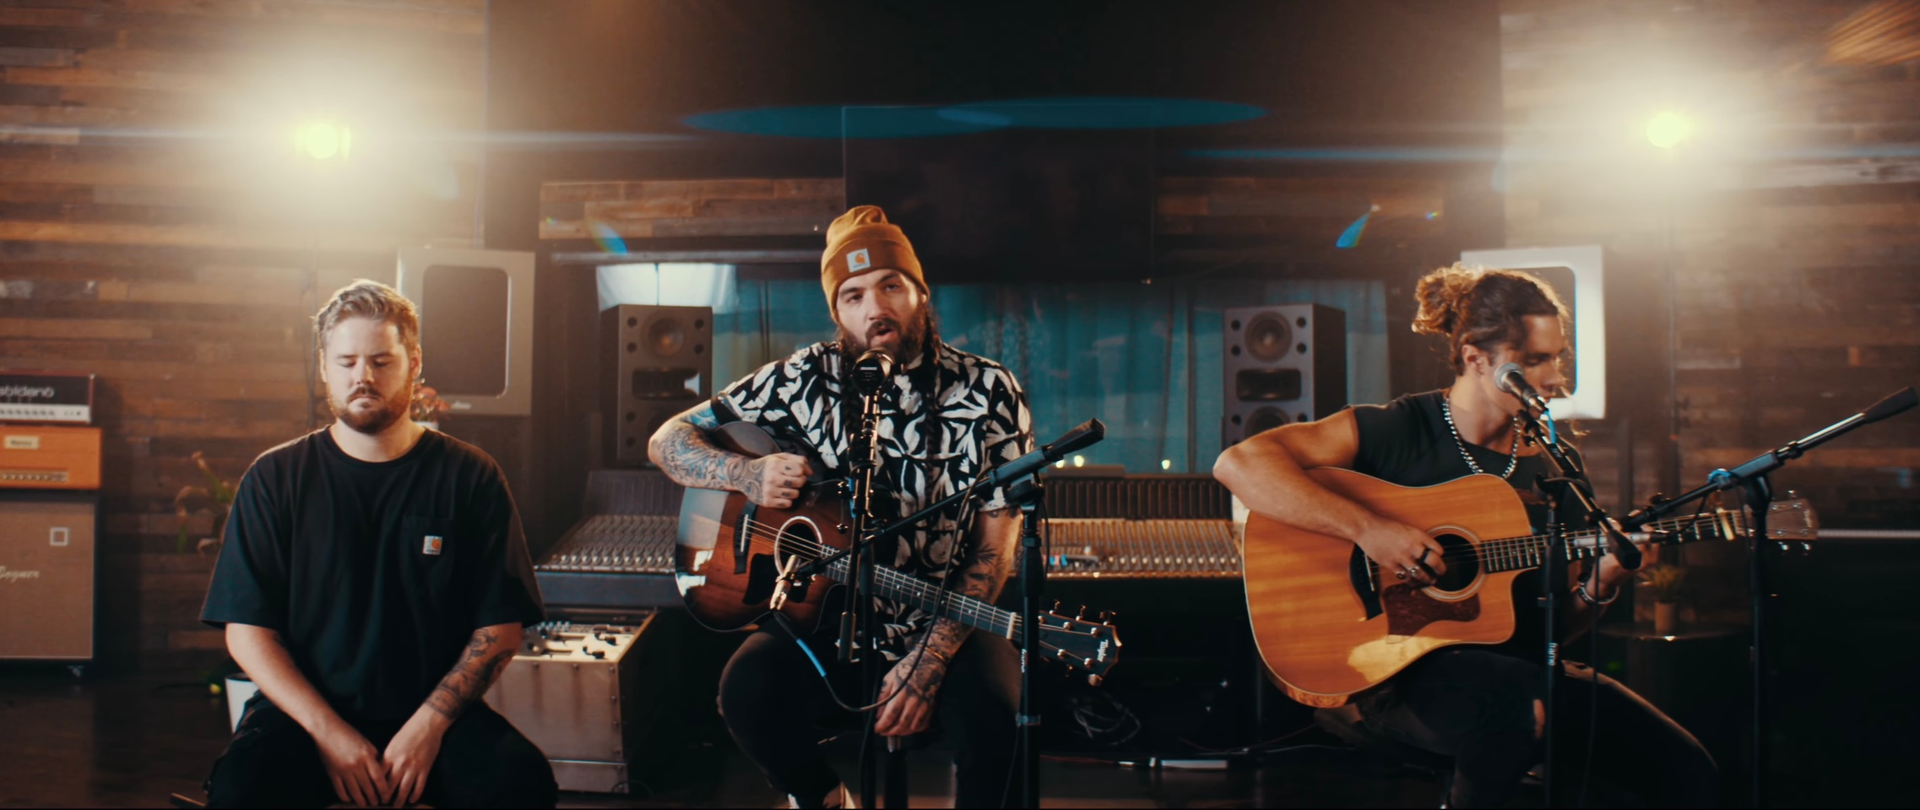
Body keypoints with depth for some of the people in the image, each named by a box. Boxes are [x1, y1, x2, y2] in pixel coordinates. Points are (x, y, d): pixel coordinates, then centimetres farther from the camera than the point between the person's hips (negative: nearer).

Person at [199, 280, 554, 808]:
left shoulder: (470, 478, 3)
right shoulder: (275, 480, 5)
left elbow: (501, 628, 1)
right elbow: (247, 632, 1)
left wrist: (429, 724, -12)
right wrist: (328, 732, -11)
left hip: (434, 710, 0)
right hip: (306, 712, 0)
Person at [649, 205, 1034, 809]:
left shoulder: (989, 392, -4)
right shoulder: (808, 379, -1)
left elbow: (995, 548, -7)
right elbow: (668, 441, 4)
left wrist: (928, 660, -19)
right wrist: (749, 475, -18)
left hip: (951, 621, -2)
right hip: (833, 615, 2)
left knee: (991, 713, -33)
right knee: (748, 691, -27)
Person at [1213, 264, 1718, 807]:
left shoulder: (1554, 464, 11)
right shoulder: (1397, 430, -7)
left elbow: (1554, 625, 17)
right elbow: (1238, 463, -21)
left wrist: (1598, 588, -5)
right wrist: (1367, 528, -26)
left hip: (1521, 667, 6)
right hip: (1403, 672, -5)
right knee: (1523, 702, -35)